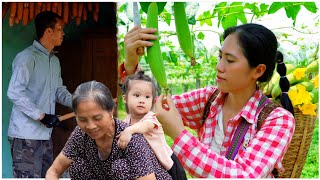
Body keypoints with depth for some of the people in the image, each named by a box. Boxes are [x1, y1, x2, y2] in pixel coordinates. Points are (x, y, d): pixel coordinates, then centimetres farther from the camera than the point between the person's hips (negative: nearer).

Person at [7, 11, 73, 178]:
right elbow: (14, 93, -21)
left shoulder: (55, 61, 15)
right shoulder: (26, 58, -14)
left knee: (46, 175, 14)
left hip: (45, 135, 9)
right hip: (25, 136, -9)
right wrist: (41, 116, -22)